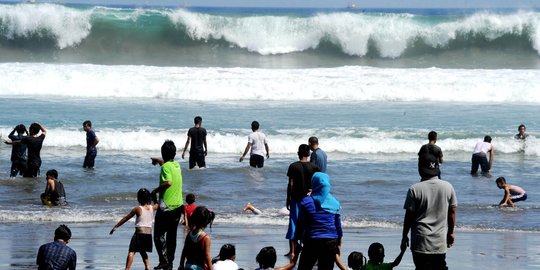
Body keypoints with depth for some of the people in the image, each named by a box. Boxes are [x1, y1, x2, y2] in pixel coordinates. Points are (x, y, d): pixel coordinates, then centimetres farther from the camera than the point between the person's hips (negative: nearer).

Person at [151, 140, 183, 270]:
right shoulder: (177, 165, 11)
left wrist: (155, 190, -15)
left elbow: (168, 182, -29)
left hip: (166, 207, -7)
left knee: (159, 235, -2)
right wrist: (157, 160, 52)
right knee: (172, 236, 14)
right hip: (178, 206, 7)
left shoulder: (166, 166, -13)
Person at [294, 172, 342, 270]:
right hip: (330, 243, 2)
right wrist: (339, 244, 16)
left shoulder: (306, 202, -4)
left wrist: (296, 241, 6)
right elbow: (338, 226, 7)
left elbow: (300, 225, -3)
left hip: (311, 242, -2)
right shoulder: (335, 203, 3)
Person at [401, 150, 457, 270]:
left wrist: (405, 236, 4)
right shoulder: (448, 187, 0)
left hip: (420, 242, -3)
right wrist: (450, 233, 18)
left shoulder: (414, 189, -10)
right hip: (440, 241, 4)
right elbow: (452, 212, 6)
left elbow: (409, 216, -7)